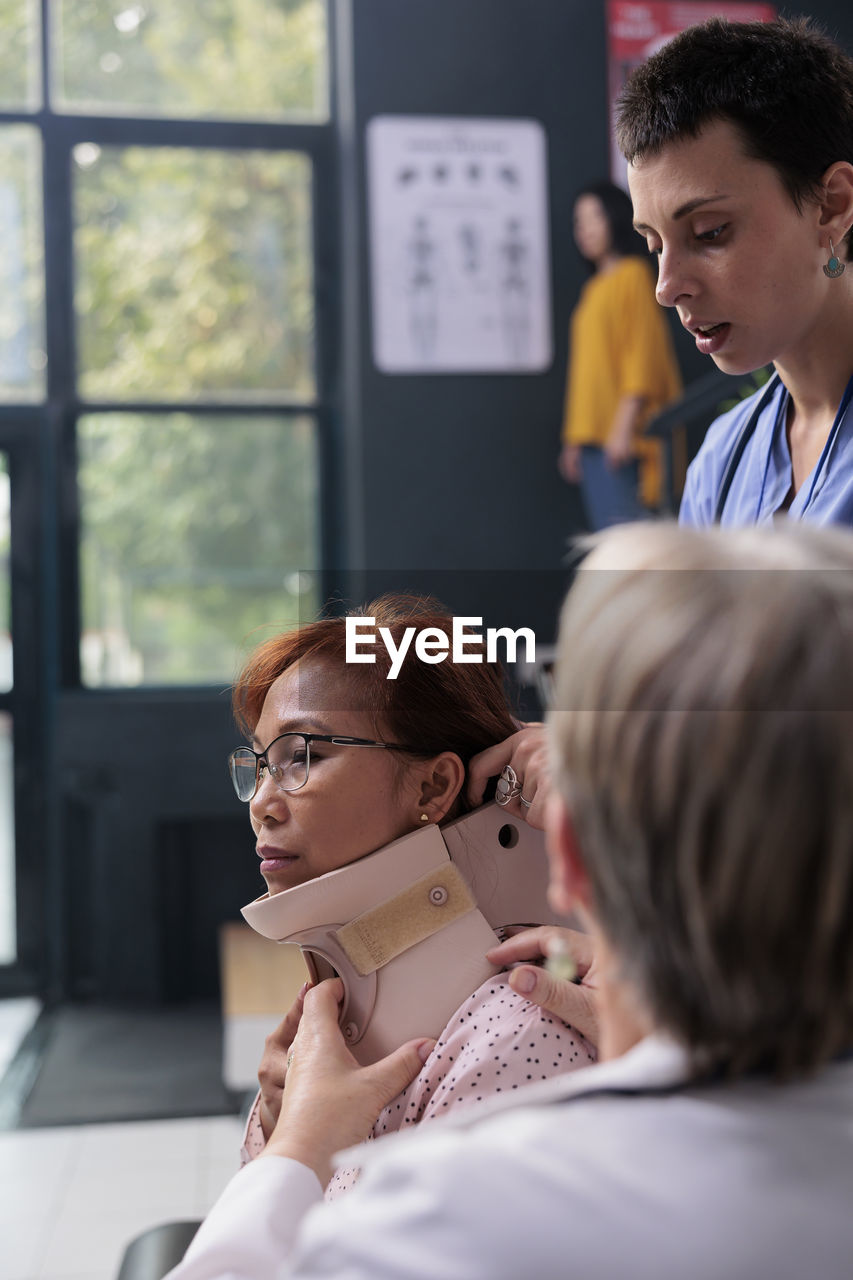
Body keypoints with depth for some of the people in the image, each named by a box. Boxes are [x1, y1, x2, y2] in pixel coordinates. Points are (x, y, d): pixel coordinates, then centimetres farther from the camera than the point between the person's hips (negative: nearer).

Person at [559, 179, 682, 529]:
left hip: (618, 437, -8)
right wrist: (575, 439, 18)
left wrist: (624, 425, -17)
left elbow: (642, 353, -10)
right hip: (593, 434, 8)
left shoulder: (633, 275, -2)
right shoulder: (595, 287, 22)